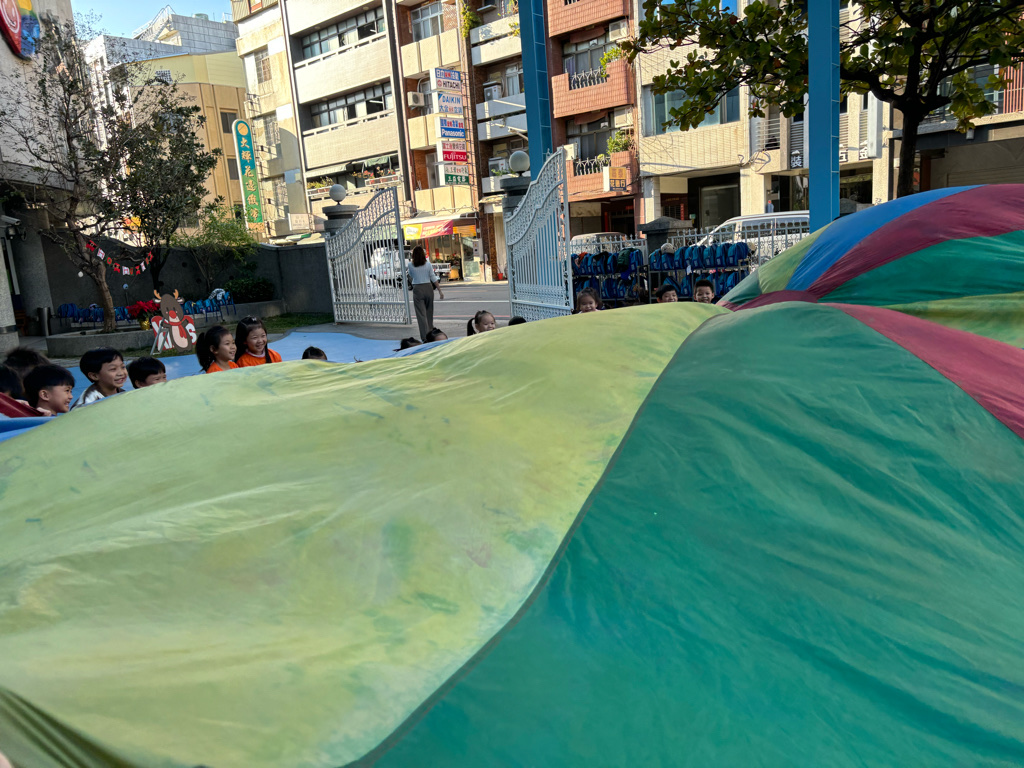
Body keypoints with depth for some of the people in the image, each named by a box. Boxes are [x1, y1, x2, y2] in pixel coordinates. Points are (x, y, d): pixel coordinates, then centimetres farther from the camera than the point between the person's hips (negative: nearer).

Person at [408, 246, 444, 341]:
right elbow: (434, 278, -2)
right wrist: (440, 291, 2)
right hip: (428, 288, 2)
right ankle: (430, 332, 30)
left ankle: (425, 336, -9)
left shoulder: (411, 266, -4)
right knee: (429, 312, 17)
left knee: (421, 314, -3)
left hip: (417, 289, -2)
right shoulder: (428, 264, -3)